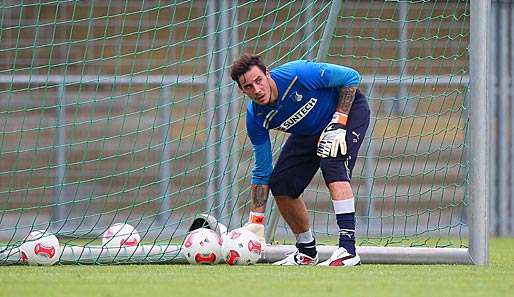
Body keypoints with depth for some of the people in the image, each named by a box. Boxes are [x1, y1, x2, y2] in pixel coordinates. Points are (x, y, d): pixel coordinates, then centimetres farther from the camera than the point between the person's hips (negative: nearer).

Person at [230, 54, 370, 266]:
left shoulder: (297, 74, -36)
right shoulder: (255, 118, -20)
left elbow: (351, 77, -23)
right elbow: (262, 171, -9)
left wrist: (339, 123, -28)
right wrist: (256, 222, -12)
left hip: (348, 108, -6)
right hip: (308, 132, 6)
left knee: (332, 166, -30)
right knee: (281, 185, -4)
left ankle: (348, 249, -35)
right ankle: (307, 252, 16)